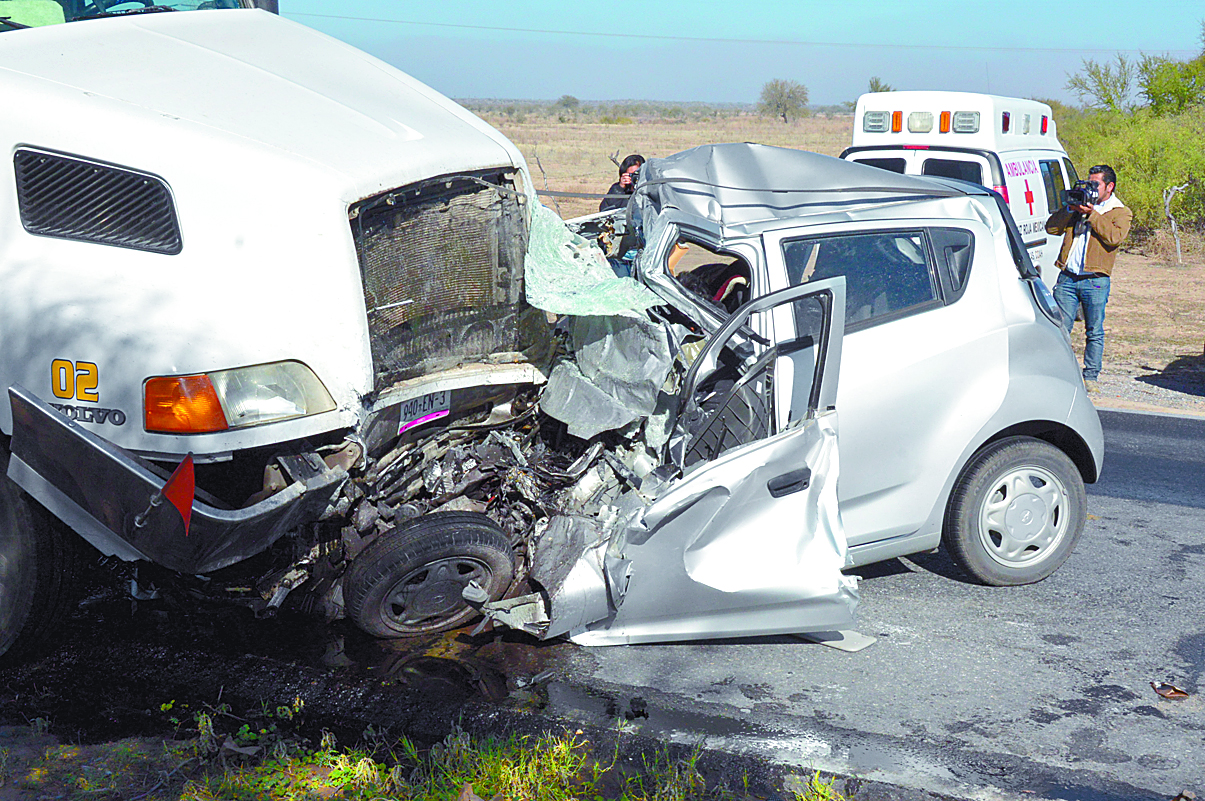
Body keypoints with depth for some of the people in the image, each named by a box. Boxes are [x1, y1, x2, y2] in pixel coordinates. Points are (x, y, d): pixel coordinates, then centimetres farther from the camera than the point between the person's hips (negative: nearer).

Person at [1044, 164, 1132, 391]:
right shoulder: (1079, 205, 19)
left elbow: (1114, 237, -13)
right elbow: (1052, 228, 10)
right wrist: (1071, 208, -2)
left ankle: (1090, 377, 11)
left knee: (1094, 332, 3)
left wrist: (1092, 214, -12)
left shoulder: (1121, 212, 7)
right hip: (1067, 278, 3)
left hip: (1095, 281, -3)